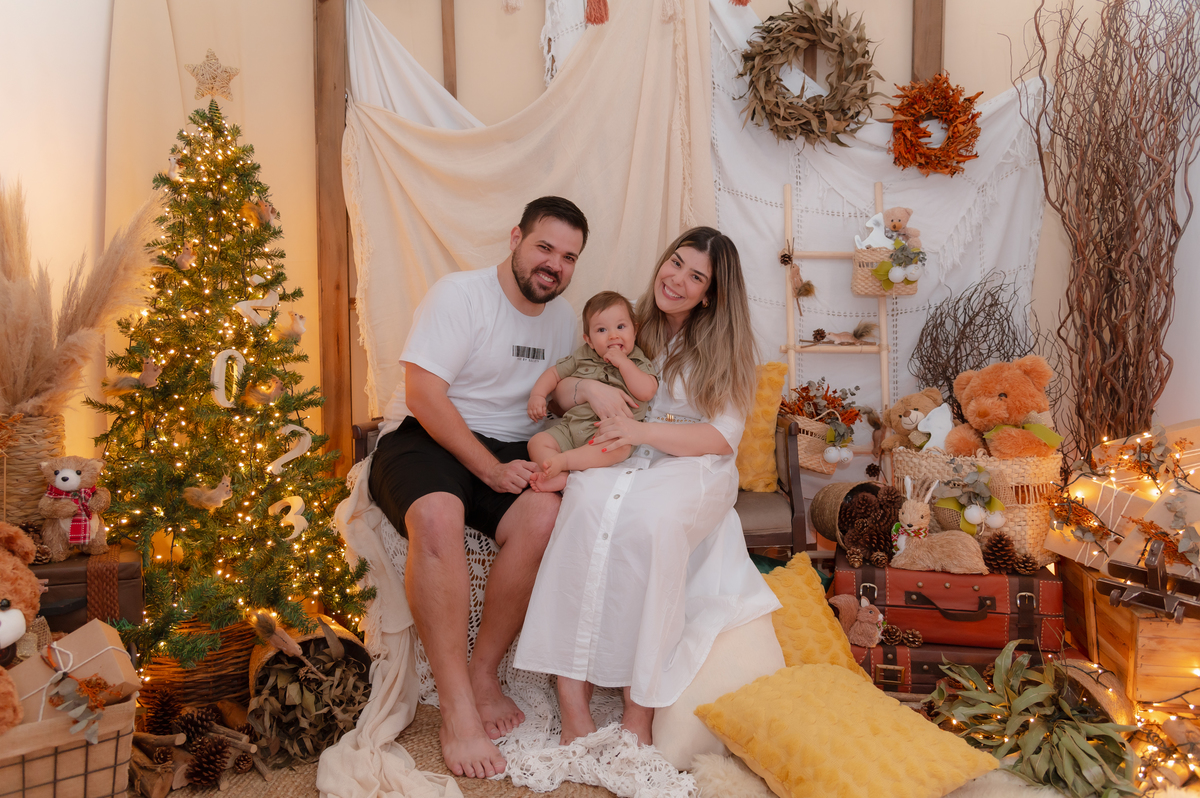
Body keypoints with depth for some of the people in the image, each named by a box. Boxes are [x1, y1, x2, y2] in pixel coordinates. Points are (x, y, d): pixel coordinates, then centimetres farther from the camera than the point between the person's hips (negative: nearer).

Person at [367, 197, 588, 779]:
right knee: (437, 514, -37)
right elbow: (423, 393, -15)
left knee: (545, 516, -29)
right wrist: (492, 470, -20)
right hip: (424, 438, -4)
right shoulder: (460, 294, -7)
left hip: (508, 450, 5)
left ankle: (483, 671, -11)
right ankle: (457, 708, -28)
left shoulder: (563, 319, 14)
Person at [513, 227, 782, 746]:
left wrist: (642, 431, -17)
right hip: (624, 461, 2)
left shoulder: (724, 345, 6)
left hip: (694, 469, -2)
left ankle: (639, 704, -29)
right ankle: (571, 696, -34)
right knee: (587, 500, -34)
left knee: (649, 516, -37)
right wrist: (587, 387, -12)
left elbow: (723, 438, -5)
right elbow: (561, 391, 12)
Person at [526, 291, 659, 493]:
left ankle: (562, 460, -38)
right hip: (571, 427, 4)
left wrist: (623, 363, -11)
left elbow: (647, 392, -11)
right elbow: (554, 373, 20)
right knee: (537, 442, -16)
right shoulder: (582, 357, 14)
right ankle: (561, 477, -35)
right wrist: (537, 395, 3)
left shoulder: (639, 362, 6)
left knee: (620, 447, -38)